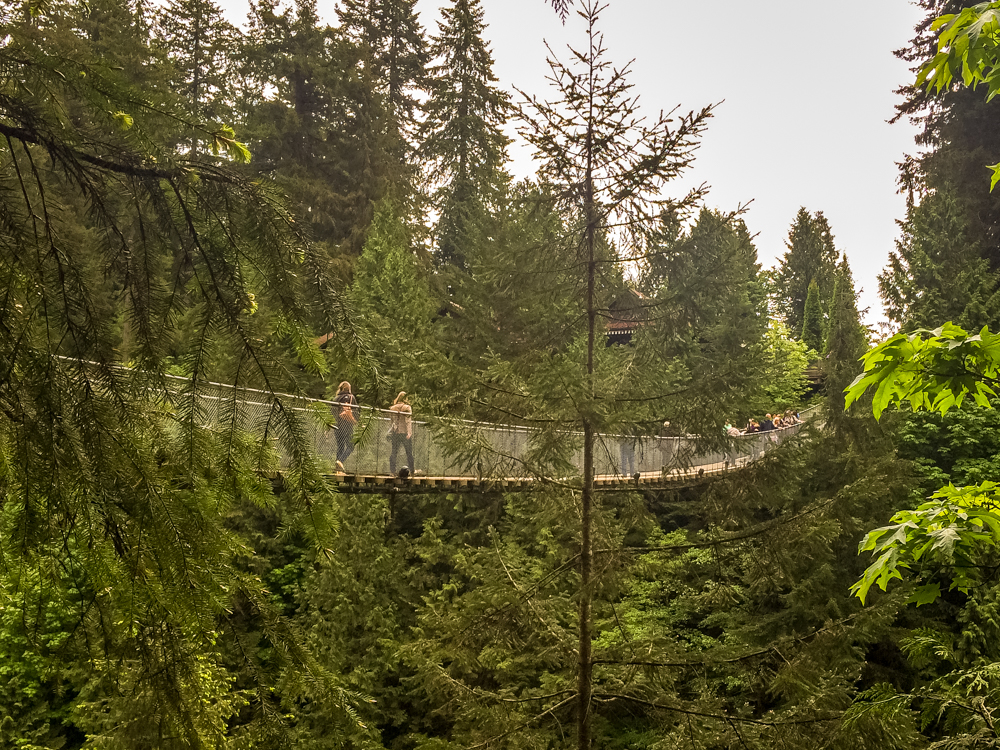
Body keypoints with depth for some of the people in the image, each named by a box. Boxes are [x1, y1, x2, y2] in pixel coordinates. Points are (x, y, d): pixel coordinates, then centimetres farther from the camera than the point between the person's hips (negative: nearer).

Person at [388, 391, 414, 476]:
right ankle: (411, 471, 5)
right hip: (405, 432, -3)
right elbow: (408, 421, -12)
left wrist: (390, 432, 18)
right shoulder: (407, 408, -4)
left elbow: (390, 421, 11)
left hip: (395, 433, 3)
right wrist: (409, 433, -17)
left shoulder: (392, 408, 7)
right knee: (409, 453, 4)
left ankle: (392, 471, 3)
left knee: (393, 452, 6)